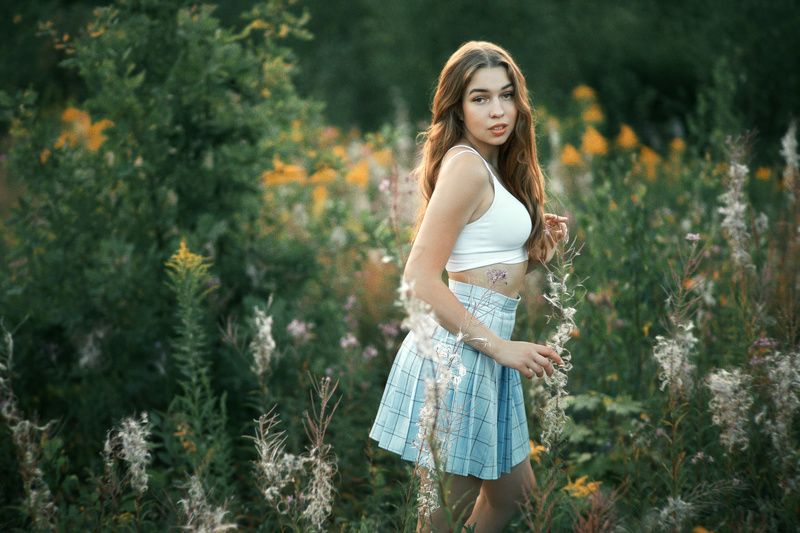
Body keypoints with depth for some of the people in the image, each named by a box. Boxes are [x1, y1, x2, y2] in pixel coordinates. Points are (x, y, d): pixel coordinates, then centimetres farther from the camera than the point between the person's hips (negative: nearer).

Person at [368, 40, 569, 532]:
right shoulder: (465, 164, -14)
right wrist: (500, 347, -19)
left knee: (514, 493, 21)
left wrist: (542, 243, 6)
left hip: (486, 351, 10)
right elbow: (421, 279, -20)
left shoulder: (496, 168, 15)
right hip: (456, 348, -10)